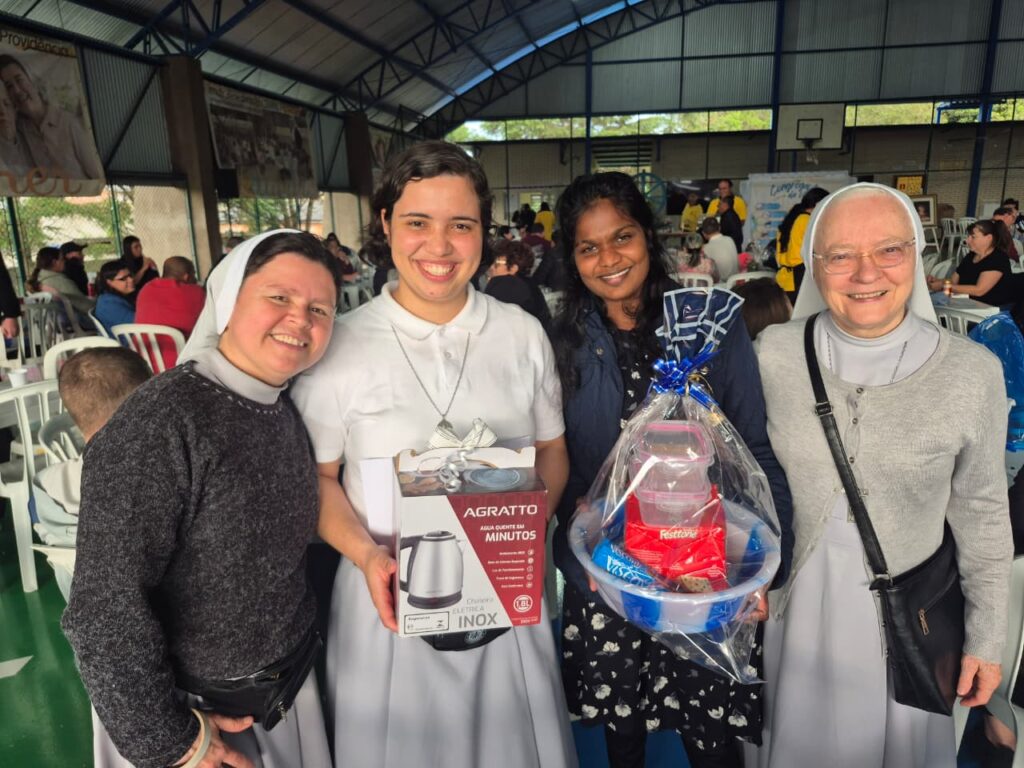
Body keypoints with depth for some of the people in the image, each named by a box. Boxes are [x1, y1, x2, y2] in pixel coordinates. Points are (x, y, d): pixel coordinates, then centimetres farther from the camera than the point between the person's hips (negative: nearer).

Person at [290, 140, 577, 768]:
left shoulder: (523, 334, -3)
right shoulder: (339, 346, -9)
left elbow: (552, 451, 5)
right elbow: (316, 477, -1)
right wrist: (366, 556, -16)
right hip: (391, 597, -1)